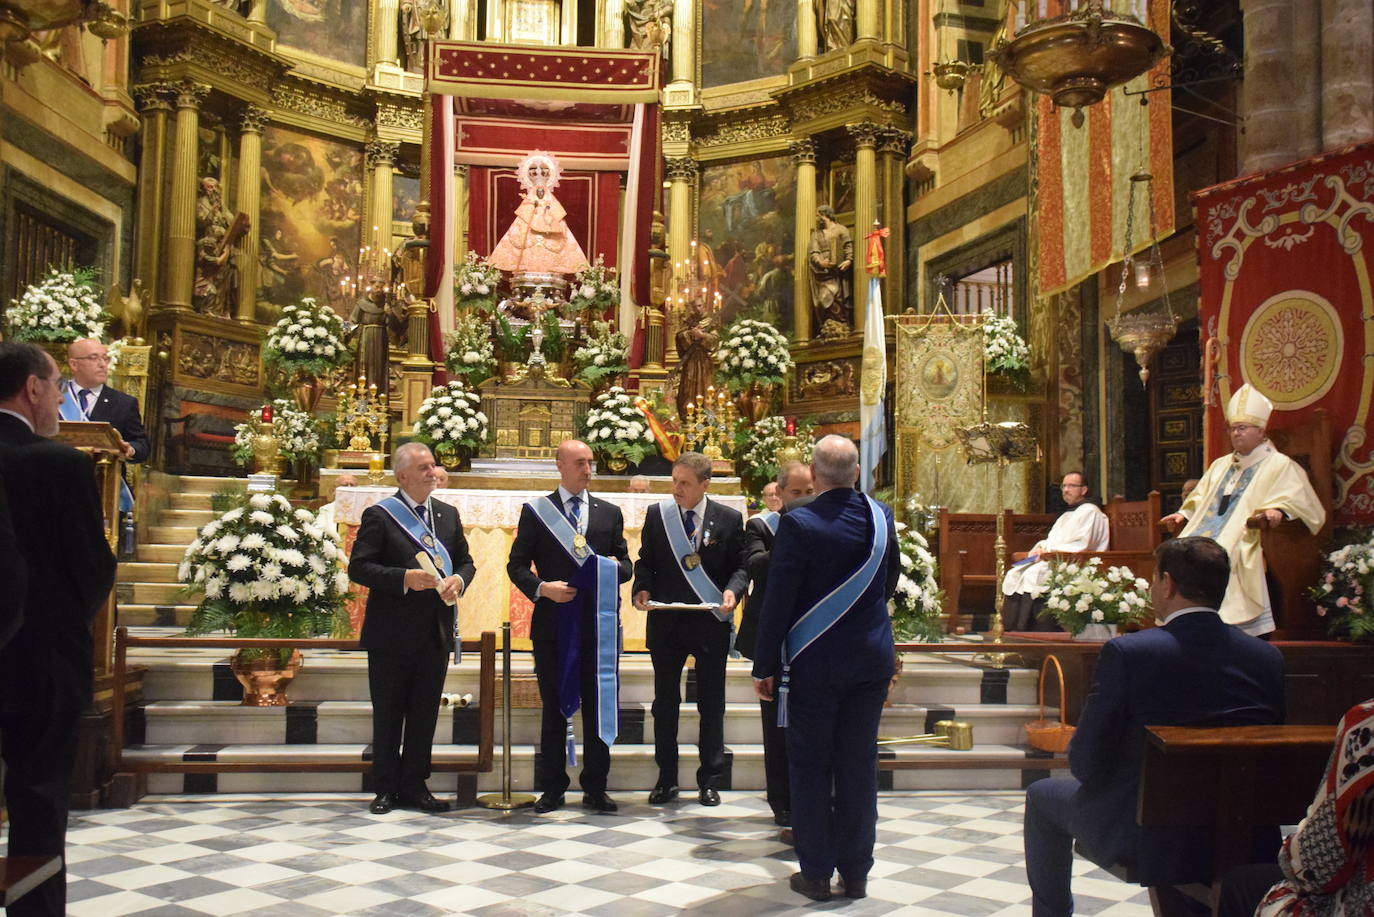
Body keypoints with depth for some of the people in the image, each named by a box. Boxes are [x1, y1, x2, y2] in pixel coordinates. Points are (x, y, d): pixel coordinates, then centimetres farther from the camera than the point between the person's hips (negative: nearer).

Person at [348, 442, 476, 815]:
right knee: (387, 715, 7)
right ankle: (386, 789, 17)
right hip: (392, 634, -4)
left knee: (425, 714, 10)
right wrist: (404, 579, -22)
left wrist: (458, 580, -6)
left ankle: (414, 786, 21)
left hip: (435, 633, 5)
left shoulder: (448, 514, 11)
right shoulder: (379, 516, -5)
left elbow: (466, 561, 16)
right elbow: (358, 567, -11)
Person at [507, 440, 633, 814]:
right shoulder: (535, 512, 5)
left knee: (599, 706, 5)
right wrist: (541, 587, -14)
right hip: (554, 624, -1)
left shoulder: (610, 513, 12)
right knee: (554, 708, 6)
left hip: (600, 624, 2)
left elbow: (625, 564, 14)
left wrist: (616, 566, -9)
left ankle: (595, 788, 15)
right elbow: (517, 565, 3)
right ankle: (552, 788, 16)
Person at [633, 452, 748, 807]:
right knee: (665, 703, 9)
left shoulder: (729, 519, -2)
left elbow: (740, 566, 1)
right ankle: (666, 778, 22)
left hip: (711, 622, -1)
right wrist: (642, 588, -10)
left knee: (711, 705, 8)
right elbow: (645, 560, 9)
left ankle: (709, 780, 21)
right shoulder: (656, 515, 3)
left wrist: (732, 591, -19)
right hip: (666, 622, 2)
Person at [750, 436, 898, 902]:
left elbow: (777, 601, -14)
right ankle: (856, 872, 20)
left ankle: (816, 873, 14)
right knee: (859, 765, 12)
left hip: (814, 664, -4)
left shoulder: (797, 523, -15)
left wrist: (764, 666, -7)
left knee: (810, 767, 7)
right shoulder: (881, 516, 0)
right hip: (871, 659, 4)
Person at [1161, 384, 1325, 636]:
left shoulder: (1280, 466, 5)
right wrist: (1183, 516, 13)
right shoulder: (1220, 465, 26)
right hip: (1202, 543, 7)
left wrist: (1276, 512, -29)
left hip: (1242, 549, -7)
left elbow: (1296, 501, -8)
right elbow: (1200, 500, 31)